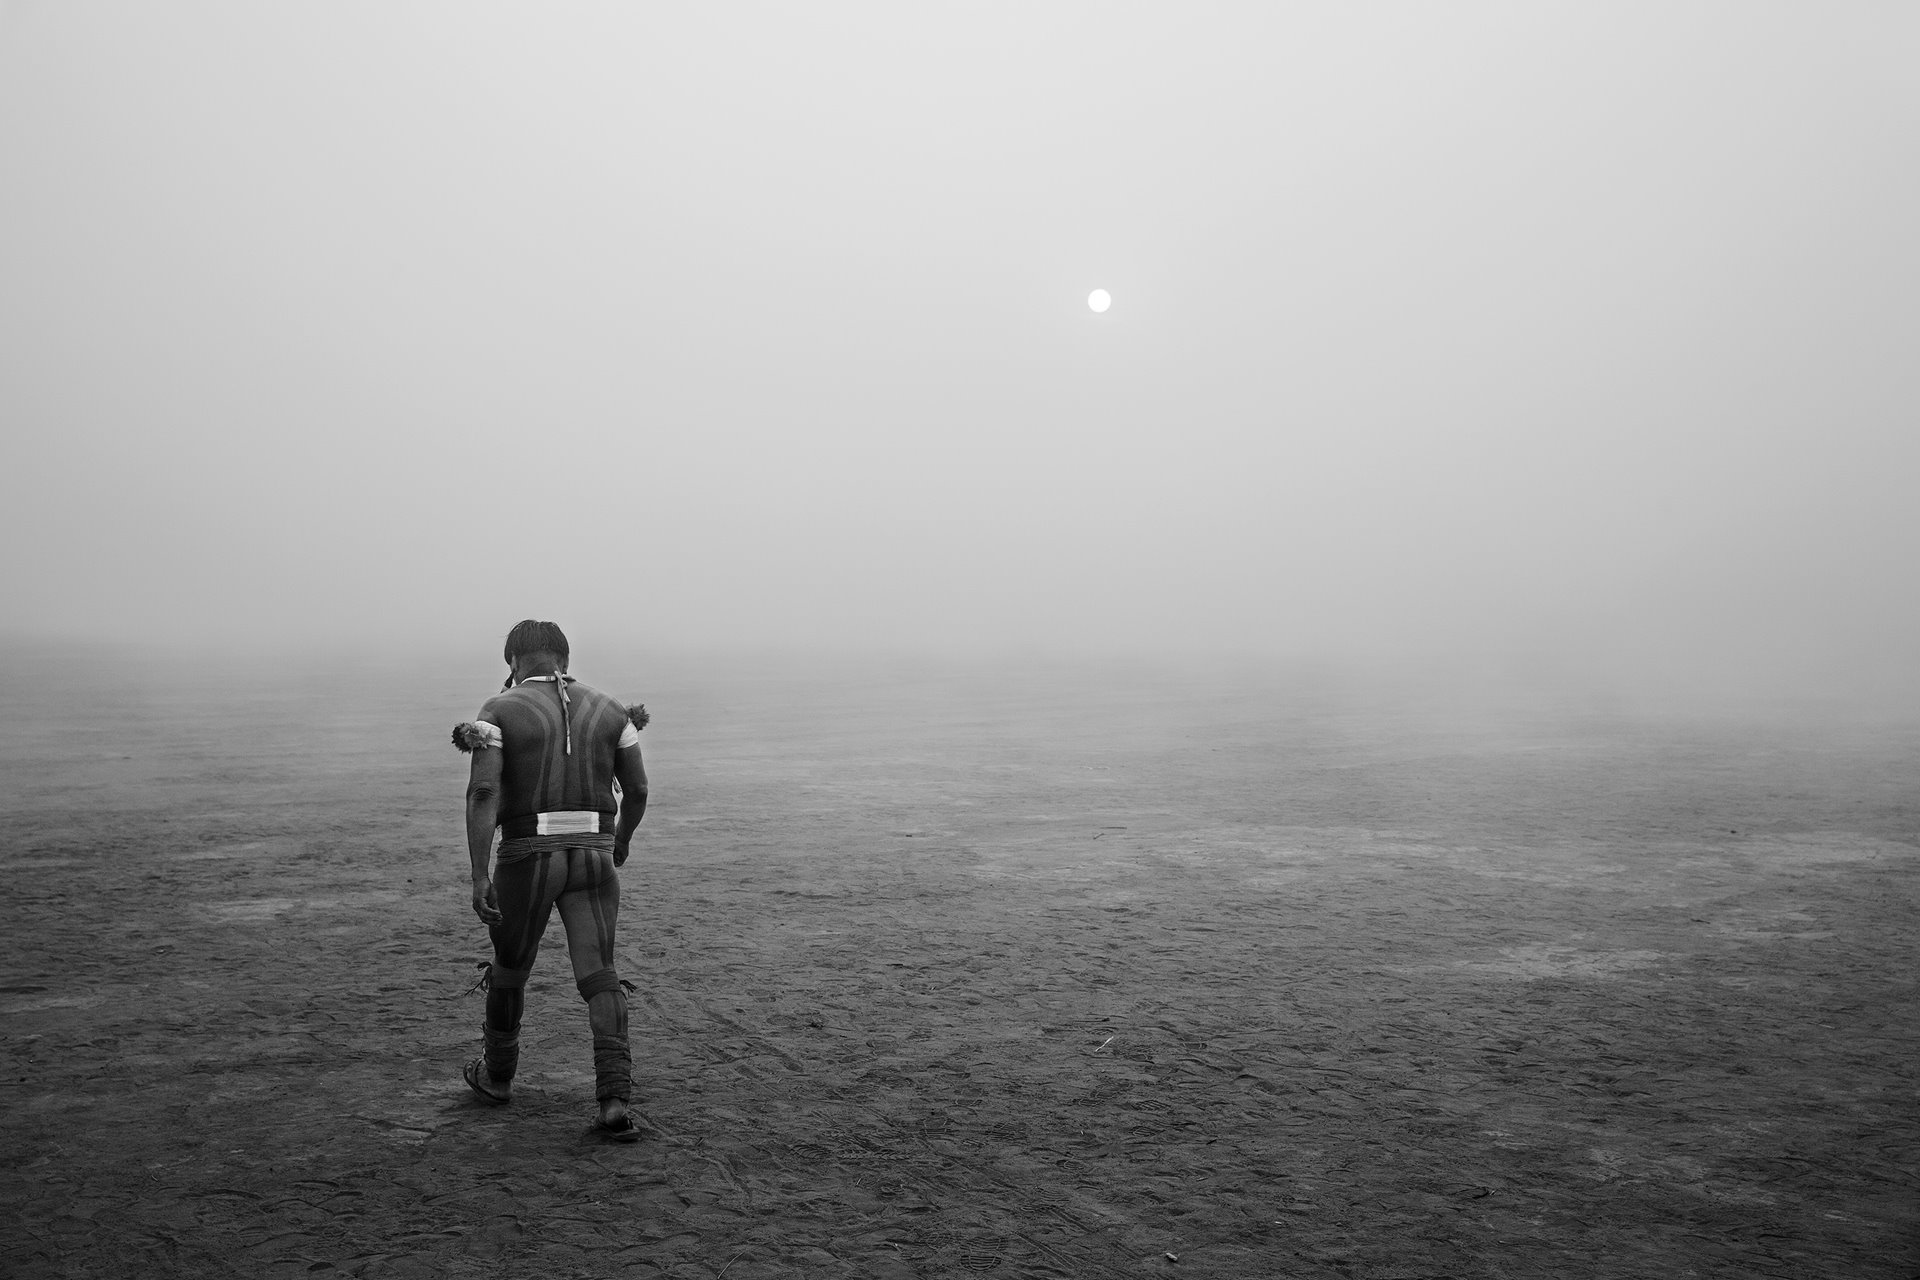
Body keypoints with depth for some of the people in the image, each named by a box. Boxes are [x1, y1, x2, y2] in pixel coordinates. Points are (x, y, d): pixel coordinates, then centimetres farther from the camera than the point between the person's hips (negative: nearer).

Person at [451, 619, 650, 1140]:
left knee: (509, 969, 20)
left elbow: (482, 793, -15)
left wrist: (478, 876, -17)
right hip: (594, 857, 2)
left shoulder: (499, 711, -3)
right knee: (598, 977, 0)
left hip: (526, 859, -1)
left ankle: (498, 1075, 39)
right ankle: (615, 1100, -14)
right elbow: (637, 789, 7)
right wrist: (622, 840, 25)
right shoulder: (608, 710, 6)